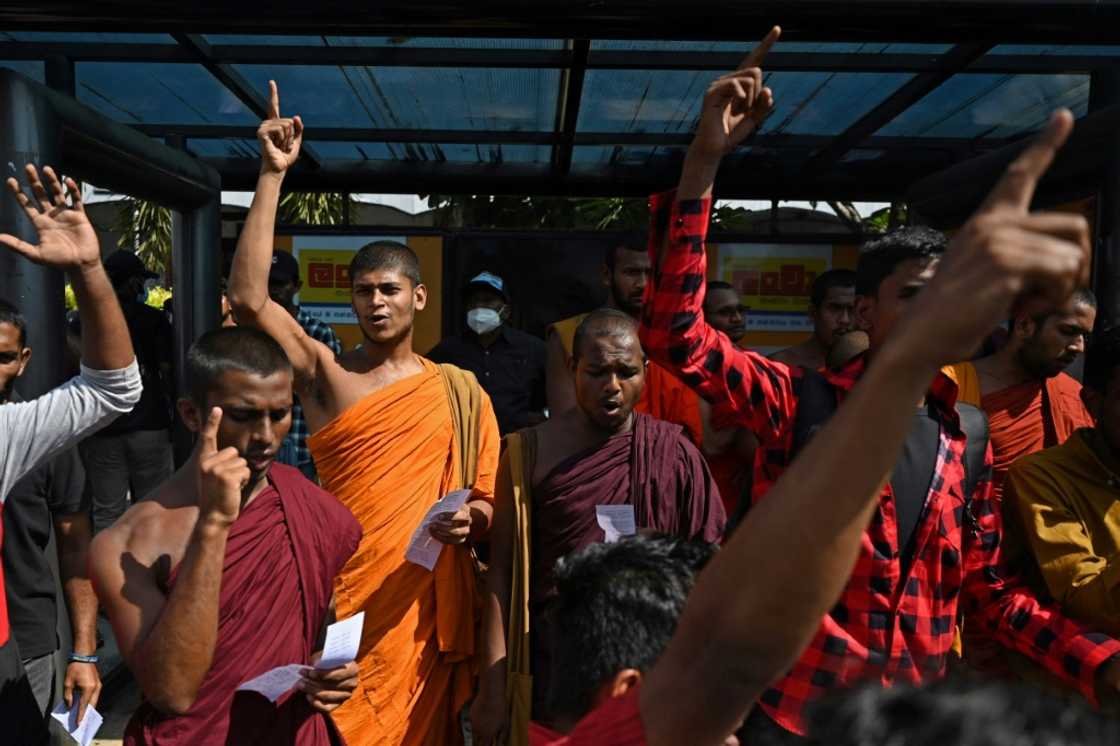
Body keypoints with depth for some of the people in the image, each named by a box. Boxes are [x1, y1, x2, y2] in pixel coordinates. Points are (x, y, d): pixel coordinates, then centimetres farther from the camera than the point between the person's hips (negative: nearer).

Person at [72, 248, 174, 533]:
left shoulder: (81, 321, 5)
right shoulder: (154, 319, -3)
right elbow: (168, 372, -5)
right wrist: (175, 414, 6)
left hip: (100, 428, 2)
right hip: (149, 425, -2)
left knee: (106, 512, 6)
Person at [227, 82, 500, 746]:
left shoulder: (460, 391, 4)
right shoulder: (326, 373, 0)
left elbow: (489, 501, 8)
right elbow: (248, 298, -14)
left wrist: (470, 520, -16)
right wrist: (273, 175, -13)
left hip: (427, 605, 1)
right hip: (343, 601, -1)